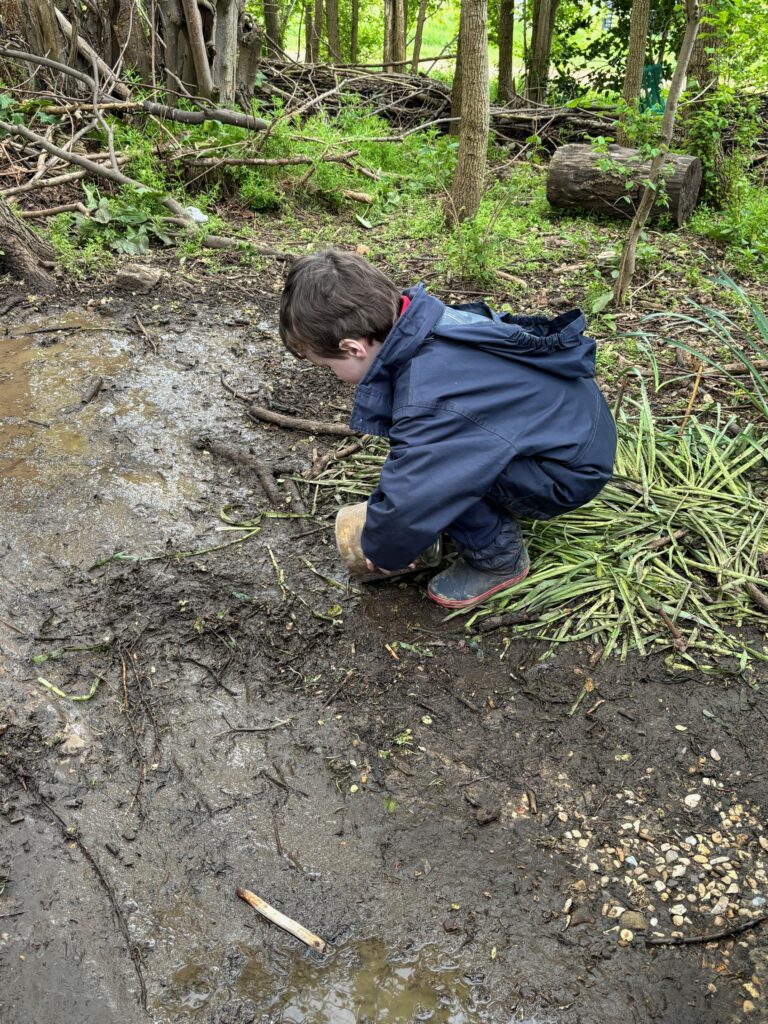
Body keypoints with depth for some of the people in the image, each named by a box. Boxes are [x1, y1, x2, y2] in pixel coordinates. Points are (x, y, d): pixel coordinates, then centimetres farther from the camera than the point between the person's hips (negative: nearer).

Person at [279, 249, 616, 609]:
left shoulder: (430, 404, -33)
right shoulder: (425, 323, -6)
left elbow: (407, 502, -28)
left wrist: (381, 552, -6)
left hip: (571, 470, -9)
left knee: (429, 466, -23)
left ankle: (498, 557, -3)